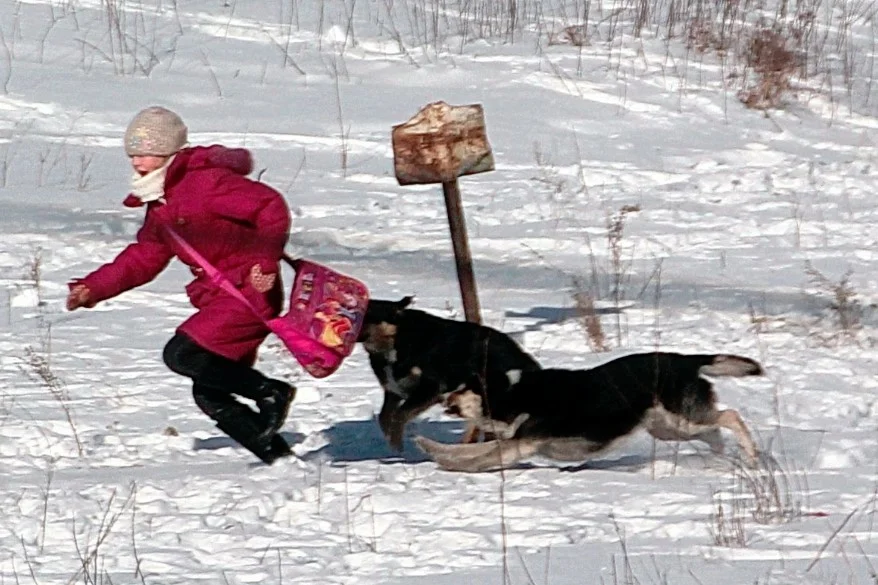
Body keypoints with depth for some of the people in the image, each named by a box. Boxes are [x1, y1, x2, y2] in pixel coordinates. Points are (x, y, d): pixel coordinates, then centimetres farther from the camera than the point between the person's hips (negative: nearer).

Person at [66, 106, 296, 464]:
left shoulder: (206, 181, -14)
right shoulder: (160, 205, 15)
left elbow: (271, 208, -20)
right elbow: (143, 258, 23)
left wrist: (265, 263, -27)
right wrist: (93, 288, 14)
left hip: (249, 292, -10)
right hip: (220, 299, 10)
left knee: (181, 354, -19)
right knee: (209, 394, 7)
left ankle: (270, 392, -11)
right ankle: (277, 455, 11)